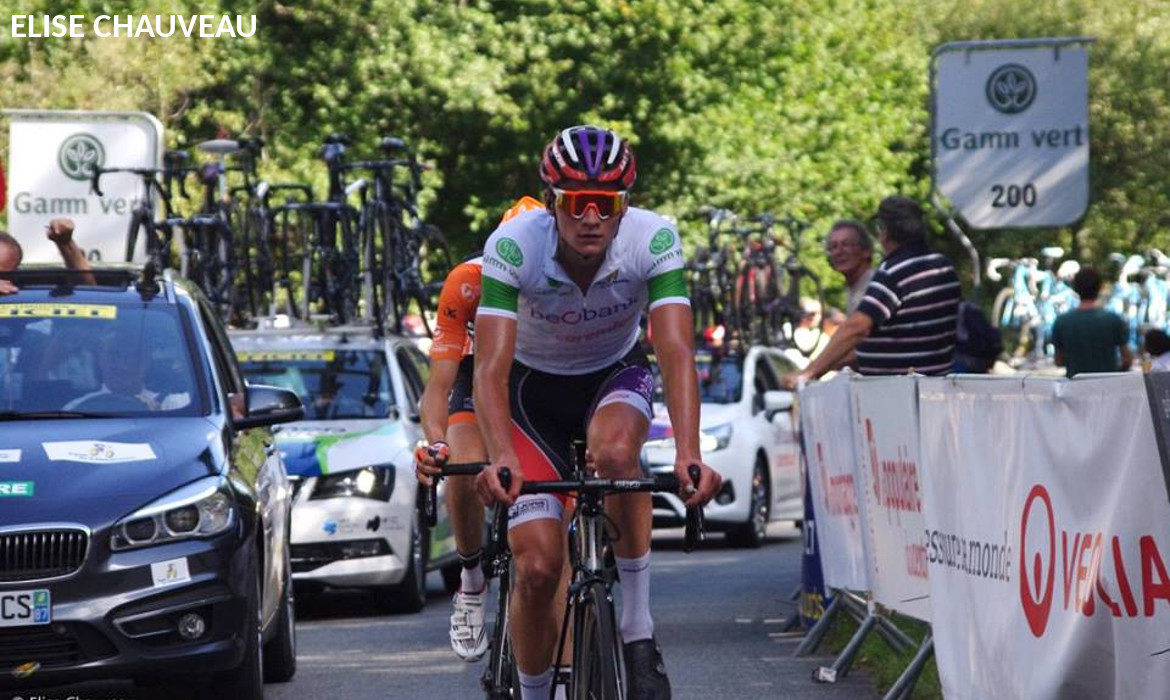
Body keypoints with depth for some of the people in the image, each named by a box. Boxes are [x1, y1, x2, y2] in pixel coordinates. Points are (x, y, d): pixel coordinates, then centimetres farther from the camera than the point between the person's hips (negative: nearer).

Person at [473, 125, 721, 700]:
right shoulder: (515, 246, -30)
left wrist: (688, 453, -50)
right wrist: (501, 458, -53)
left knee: (615, 452, -36)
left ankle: (638, 633, -21)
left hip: (616, 375, 0)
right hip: (536, 387, 0)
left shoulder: (653, 239, -27)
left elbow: (676, 352, -35)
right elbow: (491, 368, -36)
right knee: (537, 567, -13)